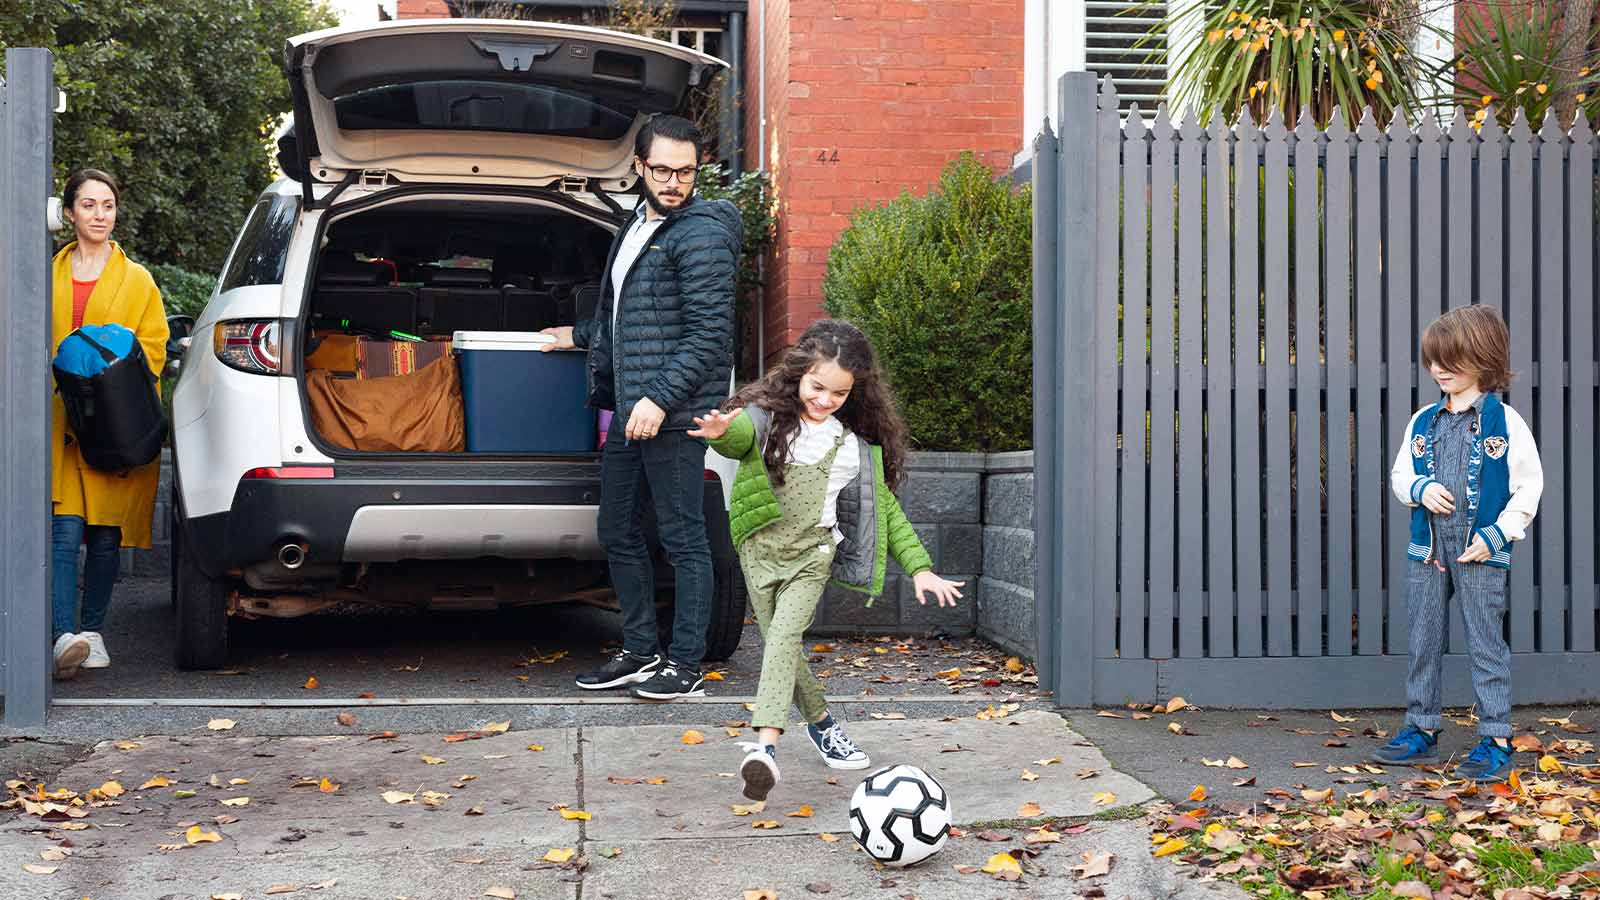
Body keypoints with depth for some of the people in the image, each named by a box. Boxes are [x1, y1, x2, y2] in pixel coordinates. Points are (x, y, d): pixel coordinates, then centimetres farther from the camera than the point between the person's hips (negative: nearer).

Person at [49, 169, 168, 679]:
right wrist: (62, 385, -7)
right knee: (64, 531, -12)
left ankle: (92, 631, 16)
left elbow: (152, 350, 6)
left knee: (106, 536, 5)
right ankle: (65, 636, -19)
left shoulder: (136, 280, 11)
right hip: (60, 424, 0)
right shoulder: (50, 277, 12)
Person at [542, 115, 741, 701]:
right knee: (618, 534, 14)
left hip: (673, 413, -9)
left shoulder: (701, 234, -11)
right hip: (627, 410, 9)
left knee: (683, 541, -2)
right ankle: (639, 652, 25)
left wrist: (661, 398, -22)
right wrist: (581, 336, 40)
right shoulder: (636, 227, 17)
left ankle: (685, 667, 5)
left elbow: (711, 332, -18)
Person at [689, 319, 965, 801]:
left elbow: (884, 506, 11)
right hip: (761, 548, 1)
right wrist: (722, 431, -53)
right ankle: (821, 722, 29)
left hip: (813, 553, -1)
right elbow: (741, 434, -27)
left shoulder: (857, 444, 4)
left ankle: (765, 743, -33)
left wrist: (920, 567, 6)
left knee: (786, 632, -21)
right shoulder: (768, 417, -4)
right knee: (781, 643, 6)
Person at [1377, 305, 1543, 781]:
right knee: (1423, 640, 10)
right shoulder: (1423, 422, 9)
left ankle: (1496, 739, 4)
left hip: (1480, 551, -5)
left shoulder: (1505, 422, -5)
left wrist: (1495, 536, -14)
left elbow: (1528, 486, -5)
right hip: (1427, 549, 5)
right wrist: (1420, 488, -8)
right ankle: (1422, 729, 21)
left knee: (1485, 643, -2)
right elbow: (1400, 474, 15)